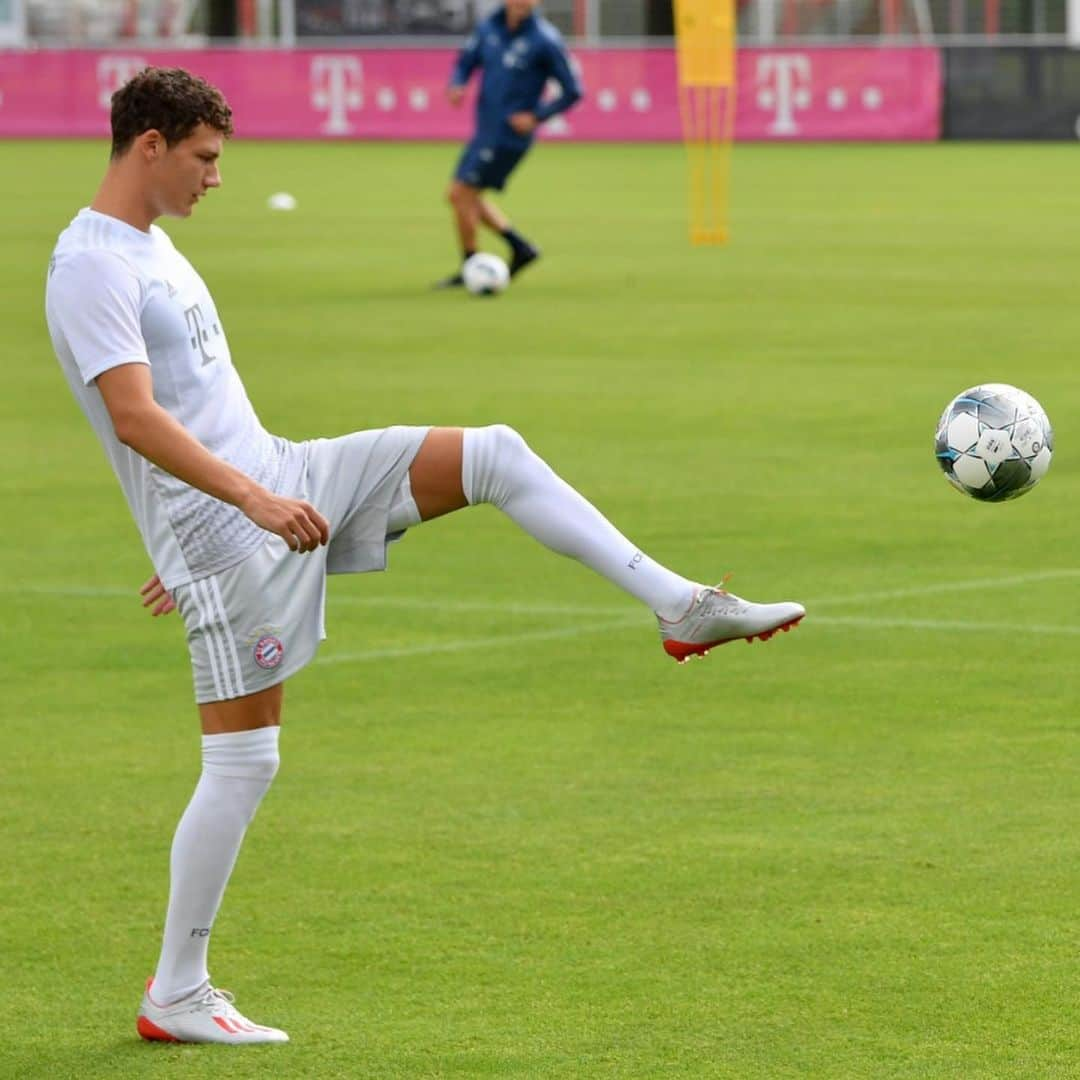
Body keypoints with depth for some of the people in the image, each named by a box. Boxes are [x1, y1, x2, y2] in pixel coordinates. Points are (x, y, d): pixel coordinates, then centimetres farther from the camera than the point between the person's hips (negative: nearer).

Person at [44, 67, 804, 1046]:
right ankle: (175, 997, 5)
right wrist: (253, 499, -33)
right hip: (221, 524, -9)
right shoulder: (91, 267, -15)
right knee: (243, 762, -5)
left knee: (495, 455, -2)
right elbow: (136, 418, -26)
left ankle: (682, 607, -4)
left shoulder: (150, 246, 16)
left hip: (278, 481, 9)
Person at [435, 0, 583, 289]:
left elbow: (572, 92, -9)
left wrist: (537, 117, -16)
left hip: (510, 134, -8)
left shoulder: (545, 40, -15)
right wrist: (456, 86, -5)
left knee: (462, 193, -8)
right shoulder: (490, 27, 3)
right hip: (486, 131, 8)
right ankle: (521, 247, 22)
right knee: (460, 195, 12)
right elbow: (466, 61, 17)